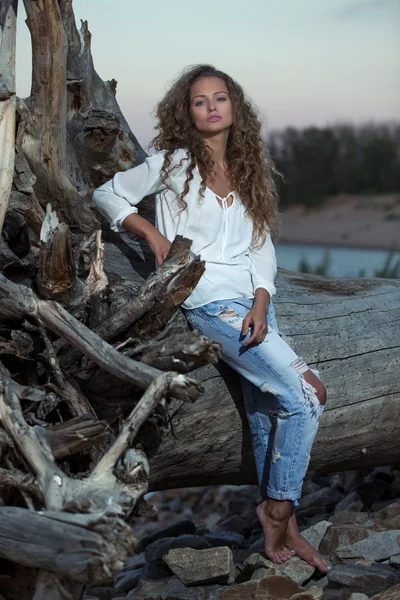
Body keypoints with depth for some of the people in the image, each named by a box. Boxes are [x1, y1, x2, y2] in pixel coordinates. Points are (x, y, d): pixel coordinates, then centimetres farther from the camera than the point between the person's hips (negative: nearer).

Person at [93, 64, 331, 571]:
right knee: (303, 396, -14)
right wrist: (151, 232, -10)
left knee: (266, 414, 4)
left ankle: (279, 529, 14)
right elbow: (108, 195, 5)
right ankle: (279, 508, 2)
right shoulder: (173, 162, -1)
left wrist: (261, 303, -6)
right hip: (209, 302, -6)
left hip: (255, 300, 6)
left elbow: (262, 246, 9)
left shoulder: (249, 172, 13)